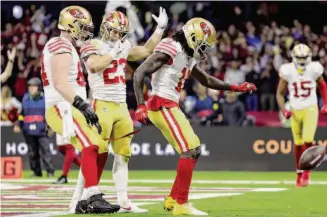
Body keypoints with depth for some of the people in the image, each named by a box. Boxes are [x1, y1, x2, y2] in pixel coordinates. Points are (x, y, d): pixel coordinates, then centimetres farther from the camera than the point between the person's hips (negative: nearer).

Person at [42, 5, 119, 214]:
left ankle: (86, 200, 11)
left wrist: (85, 107, 18)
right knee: (90, 147, -25)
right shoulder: (62, 47, -10)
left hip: (71, 109, 11)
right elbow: (60, 83, -21)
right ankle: (94, 198, -33)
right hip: (62, 108, -11)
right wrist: (83, 105, -26)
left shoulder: (68, 48, 23)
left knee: (100, 149, 10)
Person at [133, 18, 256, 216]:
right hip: (162, 105, -10)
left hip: (171, 107, 10)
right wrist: (141, 106, -26)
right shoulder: (171, 50, -15)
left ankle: (173, 199, 20)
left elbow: (206, 80, 30)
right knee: (190, 150, -12)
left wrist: (235, 88, 24)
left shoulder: (189, 56, 14)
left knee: (194, 150, 14)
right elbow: (139, 74, -20)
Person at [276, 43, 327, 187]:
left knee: (308, 141, -13)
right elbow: (280, 93, 1)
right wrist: (284, 110, -12)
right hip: (295, 110, 1)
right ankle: (299, 172, 22)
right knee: (298, 143, 5)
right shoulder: (288, 71, -7)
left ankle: (306, 171, 5)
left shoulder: (314, 69, -5)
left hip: (310, 109, -1)